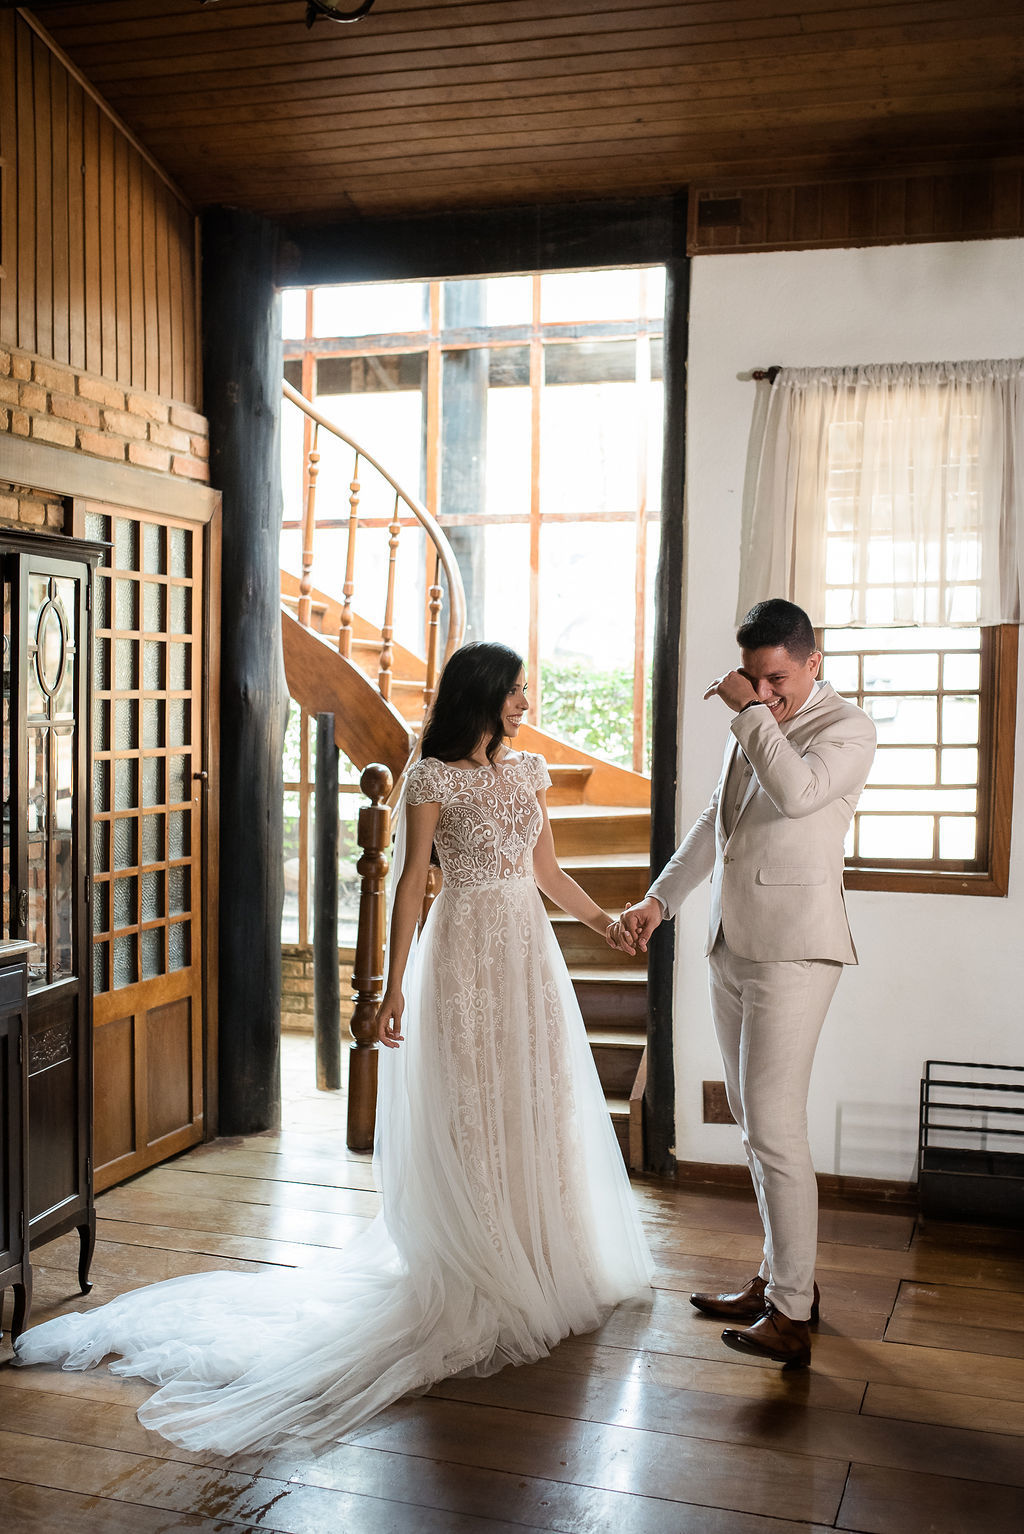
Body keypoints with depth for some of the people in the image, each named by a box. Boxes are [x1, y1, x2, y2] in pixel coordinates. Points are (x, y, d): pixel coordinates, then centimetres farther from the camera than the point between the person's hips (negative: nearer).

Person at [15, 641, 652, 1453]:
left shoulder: (529, 770, 10)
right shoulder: (434, 778, -9)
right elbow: (410, 882, -10)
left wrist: (604, 919, 11)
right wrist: (395, 984, -12)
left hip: (529, 951, 6)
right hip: (466, 951, -6)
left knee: (539, 1102, 11)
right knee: (468, 1111, 1)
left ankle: (542, 1259, 26)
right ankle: (474, 1271, 13)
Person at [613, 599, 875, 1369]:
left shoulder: (847, 728, -7)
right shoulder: (754, 726, 16)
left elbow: (796, 791, -26)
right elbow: (715, 823, 21)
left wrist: (751, 712, -14)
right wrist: (659, 899, 14)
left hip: (793, 950, -8)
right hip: (733, 944, 8)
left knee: (774, 1126, -8)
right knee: (755, 1121, 13)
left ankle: (792, 1316, 1)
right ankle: (782, 1277, 26)